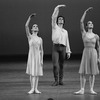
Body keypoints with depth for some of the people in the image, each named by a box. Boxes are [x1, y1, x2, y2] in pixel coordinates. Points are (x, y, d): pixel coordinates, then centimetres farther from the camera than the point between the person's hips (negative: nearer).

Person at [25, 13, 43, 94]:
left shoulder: (40, 39, 9)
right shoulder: (29, 36, 3)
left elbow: (41, 50, 9)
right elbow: (26, 26, -11)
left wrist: (42, 59, 2)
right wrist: (30, 18, -16)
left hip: (38, 56, 2)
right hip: (31, 55, -2)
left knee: (37, 73, 3)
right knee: (32, 73, -3)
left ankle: (36, 89, 7)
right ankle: (32, 89, 1)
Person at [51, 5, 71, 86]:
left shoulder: (65, 31, 20)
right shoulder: (55, 27, 12)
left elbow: (67, 42, 17)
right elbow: (53, 17, 1)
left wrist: (68, 52, 10)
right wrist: (58, 7, -2)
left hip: (63, 48, 3)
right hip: (55, 47, -3)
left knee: (61, 65, 4)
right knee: (55, 65, -12)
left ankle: (60, 80, 11)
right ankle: (56, 80, -7)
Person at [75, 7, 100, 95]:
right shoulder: (84, 33, 4)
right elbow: (81, 22, -5)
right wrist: (86, 12, -3)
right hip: (85, 53, 0)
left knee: (92, 72, 3)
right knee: (83, 72, -4)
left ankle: (91, 90, 9)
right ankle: (82, 90, 1)